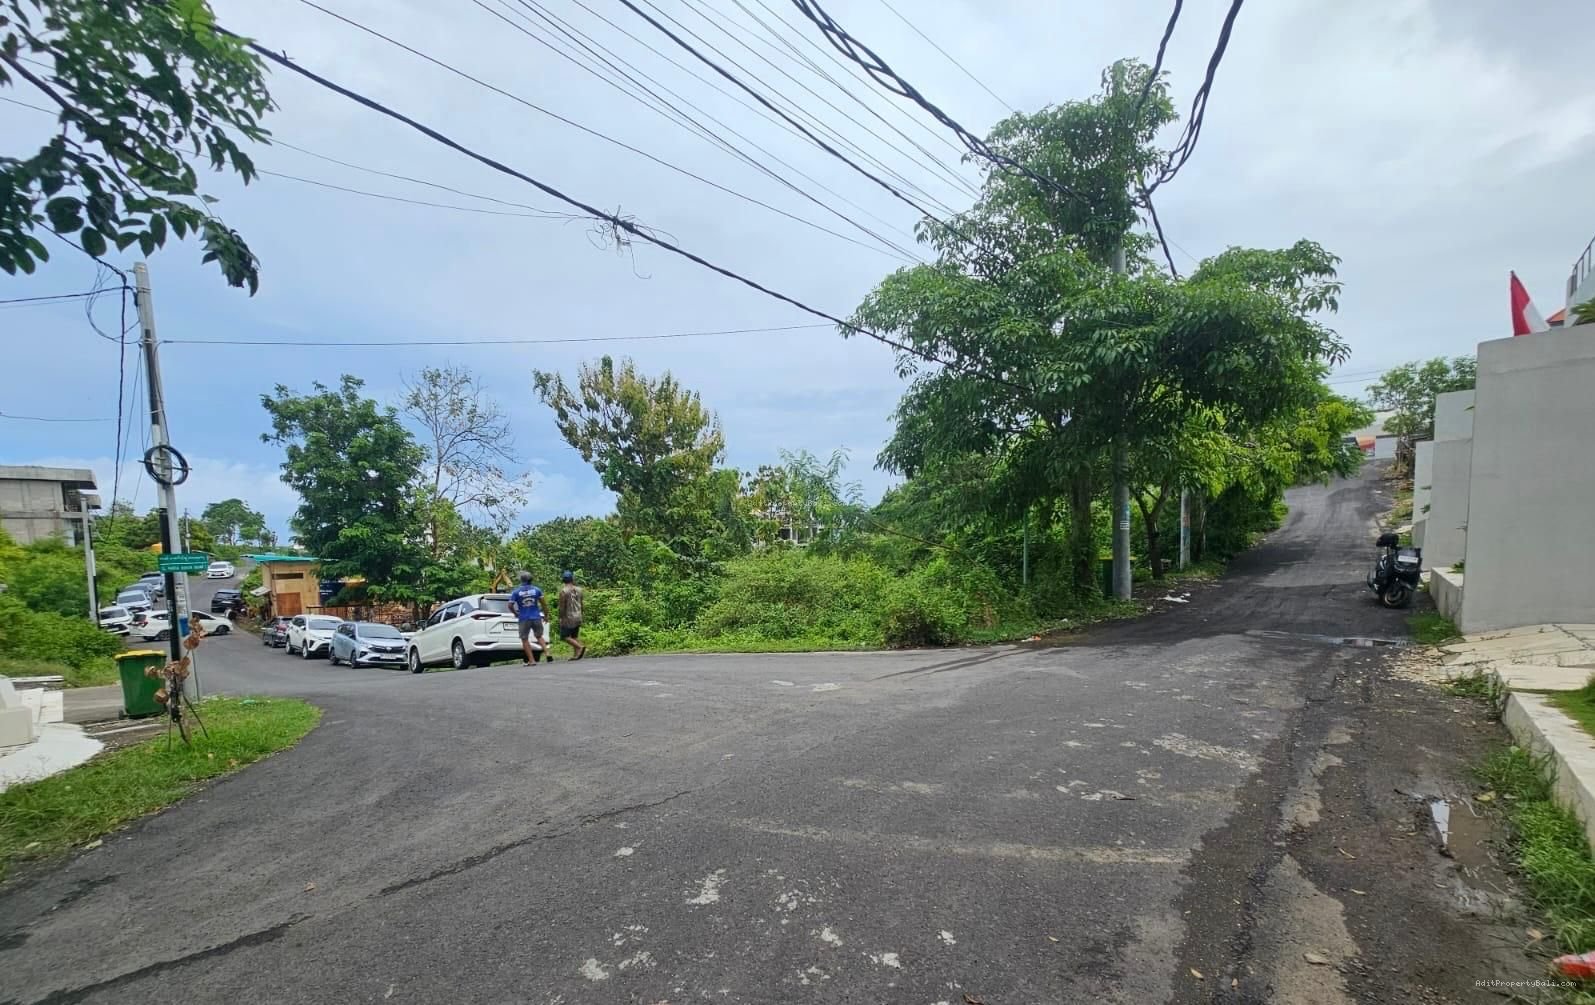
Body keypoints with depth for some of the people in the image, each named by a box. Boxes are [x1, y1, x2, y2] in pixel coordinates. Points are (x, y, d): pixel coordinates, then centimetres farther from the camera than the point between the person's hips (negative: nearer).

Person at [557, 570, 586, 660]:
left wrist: (560, 618, -7)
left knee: (565, 636, -1)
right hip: (578, 617, 6)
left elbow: (562, 606, -14)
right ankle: (577, 654, 4)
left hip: (568, 617, -6)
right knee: (575, 636, 12)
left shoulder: (563, 591, -13)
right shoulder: (578, 589, 6)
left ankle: (580, 647, -17)